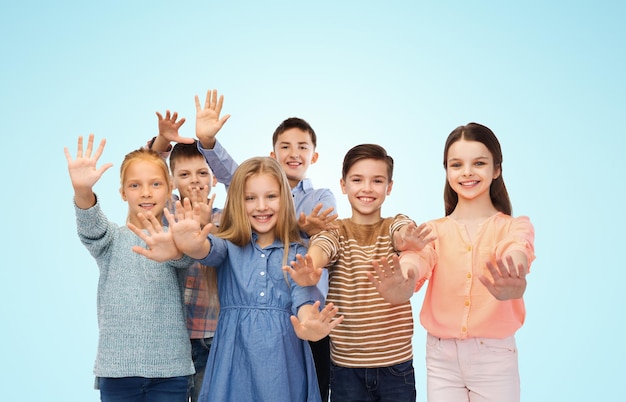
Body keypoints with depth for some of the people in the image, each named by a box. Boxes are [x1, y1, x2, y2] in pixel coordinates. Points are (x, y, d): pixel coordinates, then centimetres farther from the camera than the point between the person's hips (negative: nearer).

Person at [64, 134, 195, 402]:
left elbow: (184, 256, -21)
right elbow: (90, 229, -17)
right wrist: (83, 191, -39)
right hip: (117, 369, 1)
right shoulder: (112, 238, 4)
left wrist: (171, 250, -46)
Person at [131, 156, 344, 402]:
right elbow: (210, 249, -17)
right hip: (235, 358, 0)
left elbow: (304, 291, -12)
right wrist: (191, 245, -42)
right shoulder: (229, 246, 6)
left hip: (282, 358, 0)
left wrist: (306, 322, -35)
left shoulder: (296, 252, 5)